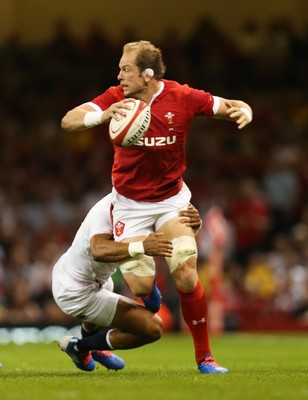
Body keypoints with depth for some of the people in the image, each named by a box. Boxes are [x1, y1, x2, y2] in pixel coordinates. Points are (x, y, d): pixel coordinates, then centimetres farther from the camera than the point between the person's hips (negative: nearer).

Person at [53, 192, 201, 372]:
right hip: (78, 294, -10)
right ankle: (80, 346, 4)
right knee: (153, 327, -10)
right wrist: (141, 247, -61)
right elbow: (98, 251, -50)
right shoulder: (106, 211, -32)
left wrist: (193, 221, -34)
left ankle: (92, 348, 59)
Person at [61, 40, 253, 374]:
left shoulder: (182, 97, -12)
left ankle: (204, 357, 3)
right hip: (130, 204, 0)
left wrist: (243, 111, -27)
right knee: (140, 289, -10)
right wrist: (102, 116, -43)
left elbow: (230, 107, -3)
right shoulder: (116, 98, -13)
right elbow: (68, 121, -23)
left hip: (172, 199, 0)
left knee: (187, 278, -13)